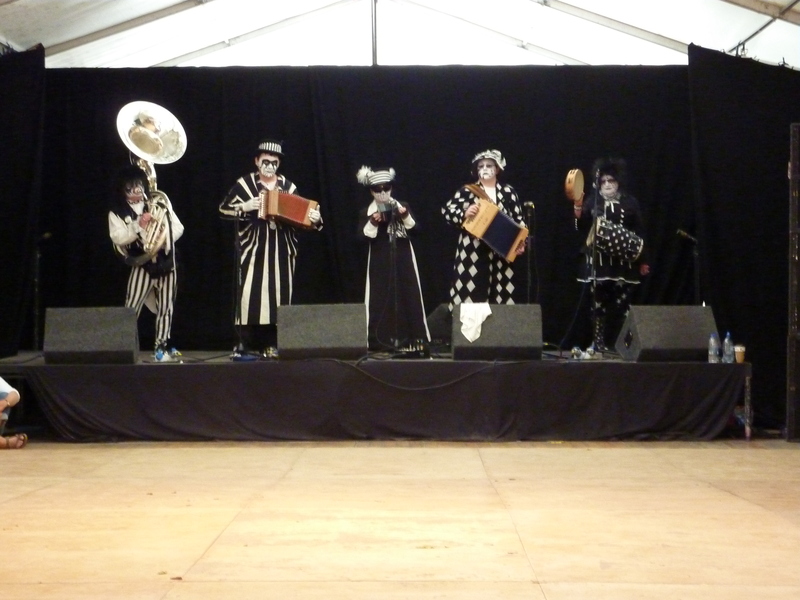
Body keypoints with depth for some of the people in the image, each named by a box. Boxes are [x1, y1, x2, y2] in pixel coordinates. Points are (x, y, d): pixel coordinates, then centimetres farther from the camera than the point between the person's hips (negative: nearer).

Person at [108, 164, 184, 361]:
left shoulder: (159, 201, 4)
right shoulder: (117, 211, -2)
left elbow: (178, 227, 3)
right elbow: (117, 238, -13)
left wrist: (164, 240, -15)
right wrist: (138, 225, -24)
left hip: (166, 261, 2)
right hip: (142, 263, -2)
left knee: (166, 306, 6)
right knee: (132, 307, -10)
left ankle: (162, 346, 17)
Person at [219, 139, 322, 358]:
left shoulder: (288, 186, 12)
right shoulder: (244, 183, 5)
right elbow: (224, 209, 4)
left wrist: (314, 218, -7)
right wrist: (244, 207, -12)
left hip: (281, 251, 3)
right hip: (253, 249, -2)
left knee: (278, 296, -1)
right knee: (251, 294, -10)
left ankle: (272, 344, 4)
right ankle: (245, 344, -6)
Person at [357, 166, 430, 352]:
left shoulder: (403, 206, 7)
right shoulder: (366, 212, 2)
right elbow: (363, 236, -6)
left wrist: (406, 217, -14)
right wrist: (372, 223, -20)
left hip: (403, 260, 2)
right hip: (380, 262, -2)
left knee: (407, 296, 3)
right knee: (381, 299, -4)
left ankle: (409, 338, 10)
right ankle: (382, 340, -1)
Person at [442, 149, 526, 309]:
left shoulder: (508, 192, 11)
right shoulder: (467, 191, 6)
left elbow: (519, 220, 11)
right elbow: (447, 210, 0)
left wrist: (521, 243, -3)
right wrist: (464, 214, -19)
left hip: (500, 254, 2)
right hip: (472, 253, -2)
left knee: (501, 296, -1)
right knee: (470, 295, -7)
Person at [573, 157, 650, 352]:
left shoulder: (630, 203, 9)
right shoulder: (592, 202, 8)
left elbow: (640, 233, 9)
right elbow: (582, 228, -2)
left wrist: (643, 261, 5)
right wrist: (578, 208, -19)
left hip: (624, 263, 1)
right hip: (598, 262, 0)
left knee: (621, 306, -2)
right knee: (599, 305, -3)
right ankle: (599, 345, 0)